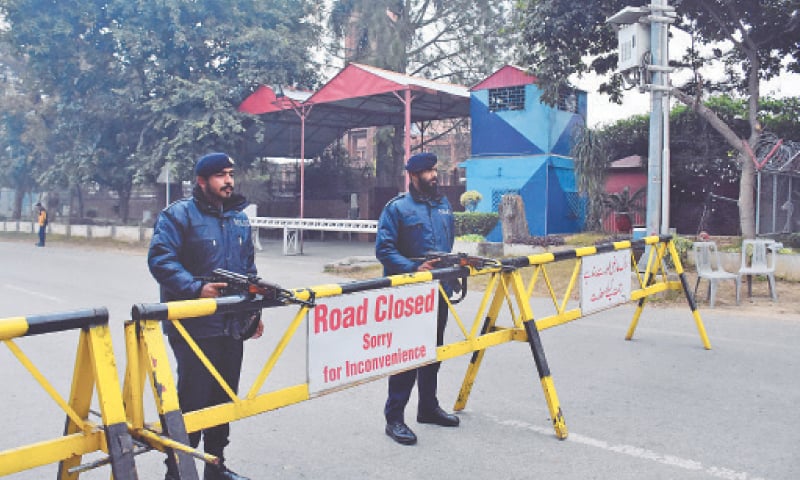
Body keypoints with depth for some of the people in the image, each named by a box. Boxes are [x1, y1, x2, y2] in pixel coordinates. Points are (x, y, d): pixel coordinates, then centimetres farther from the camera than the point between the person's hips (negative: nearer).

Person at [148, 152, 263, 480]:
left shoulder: (239, 218, 14)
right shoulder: (178, 215, -6)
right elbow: (160, 259, -17)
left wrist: (254, 311, 15)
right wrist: (196, 289, -27)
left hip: (233, 327, 7)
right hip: (194, 327, -7)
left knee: (224, 398, 15)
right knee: (192, 402, -2)